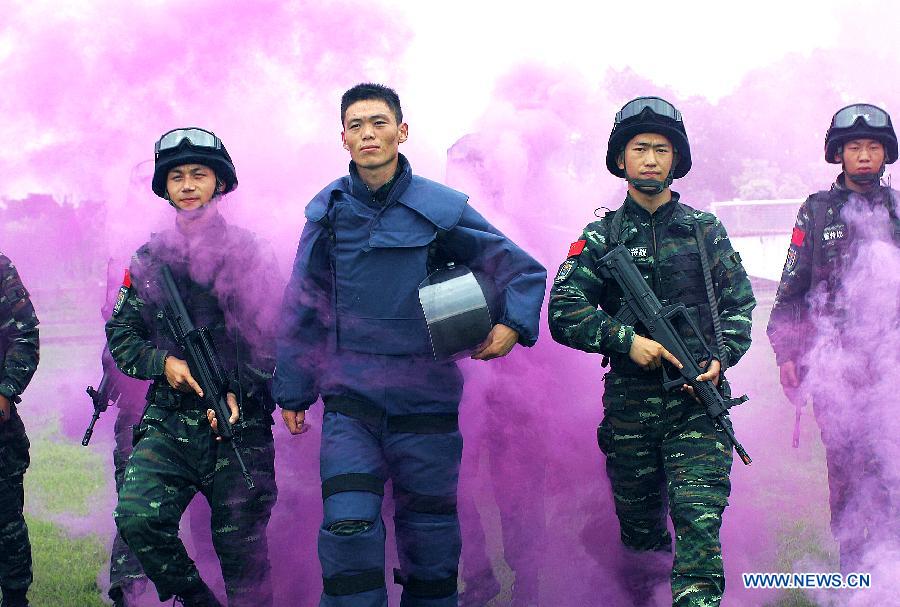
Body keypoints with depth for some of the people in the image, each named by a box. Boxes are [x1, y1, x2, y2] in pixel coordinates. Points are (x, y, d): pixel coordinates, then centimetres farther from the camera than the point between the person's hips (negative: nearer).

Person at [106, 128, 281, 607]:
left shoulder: (249, 254, 3)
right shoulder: (150, 258, 10)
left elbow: (272, 338, -2)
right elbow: (120, 335, 11)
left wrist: (239, 392, -15)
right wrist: (162, 363, -8)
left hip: (241, 425, -2)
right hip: (169, 422, 2)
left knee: (241, 547, 1)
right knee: (138, 517, -20)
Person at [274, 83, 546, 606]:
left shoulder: (442, 209, -2)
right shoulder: (329, 211, 3)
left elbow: (524, 271, 6)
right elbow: (303, 309, 10)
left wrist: (512, 325, -11)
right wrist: (293, 390, 10)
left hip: (426, 401, 0)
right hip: (351, 401, 0)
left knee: (431, 532, 10)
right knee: (348, 527, -13)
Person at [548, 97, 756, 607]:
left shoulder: (706, 230, 10)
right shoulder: (602, 236, 7)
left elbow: (740, 302, 12)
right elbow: (563, 311, -2)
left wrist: (724, 356, -6)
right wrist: (626, 339, -13)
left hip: (698, 397, -1)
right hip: (630, 400, 1)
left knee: (699, 517, -17)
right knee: (639, 521, 12)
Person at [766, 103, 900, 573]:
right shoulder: (816, 212, 8)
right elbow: (791, 289, 9)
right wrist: (786, 353, 3)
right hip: (834, 363, -1)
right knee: (847, 466, -3)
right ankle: (852, 563, 5)